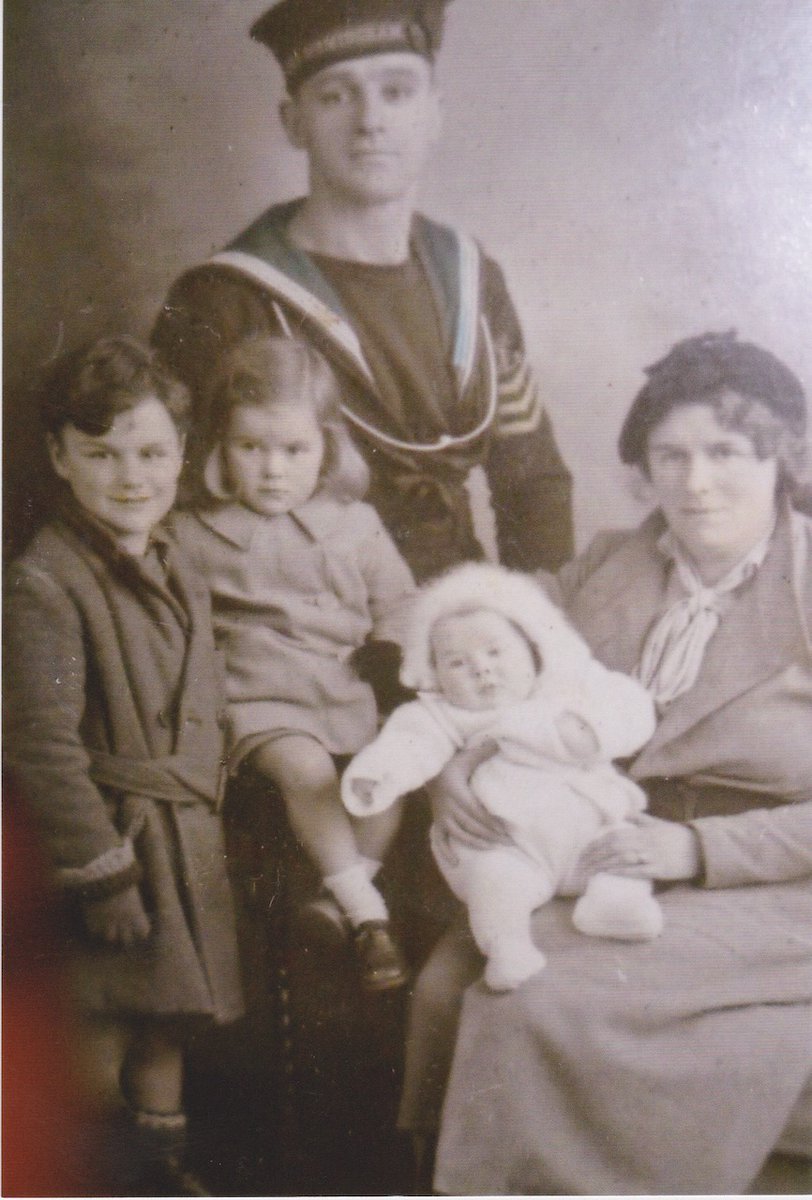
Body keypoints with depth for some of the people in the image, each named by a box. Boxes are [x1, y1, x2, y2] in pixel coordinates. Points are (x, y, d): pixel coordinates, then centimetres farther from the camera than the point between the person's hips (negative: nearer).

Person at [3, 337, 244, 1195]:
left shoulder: (176, 571, 10)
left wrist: (207, 827, 16)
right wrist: (102, 875, -20)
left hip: (187, 842, 8)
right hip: (110, 839, -8)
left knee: (168, 1023, 20)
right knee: (99, 1032, 1)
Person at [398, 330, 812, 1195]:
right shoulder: (603, 572, 9)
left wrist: (695, 847, -20)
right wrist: (455, 764, -8)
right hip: (590, 872, 5)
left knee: (541, 1001, -24)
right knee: (450, 982, -19)